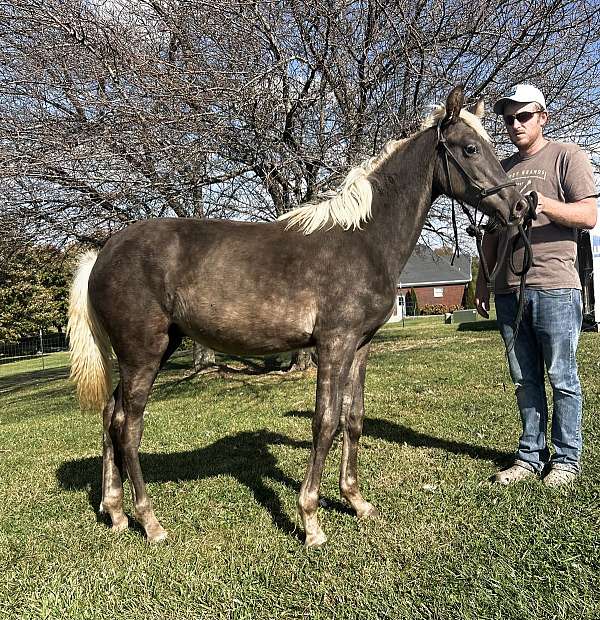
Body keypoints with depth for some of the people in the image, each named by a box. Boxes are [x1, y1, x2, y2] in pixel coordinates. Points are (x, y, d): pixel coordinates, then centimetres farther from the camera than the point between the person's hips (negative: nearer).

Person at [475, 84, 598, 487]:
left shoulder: (567, 156, 4)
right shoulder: (503, 168, 19)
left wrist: (541, 202, -22)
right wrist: (483, 280, 14)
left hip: (555, 287, -5)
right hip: (509, 290, 5)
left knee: (562, 378, 2)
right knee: (525, 380, 10)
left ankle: (566, 457, 16)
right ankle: (531, 455, 21)